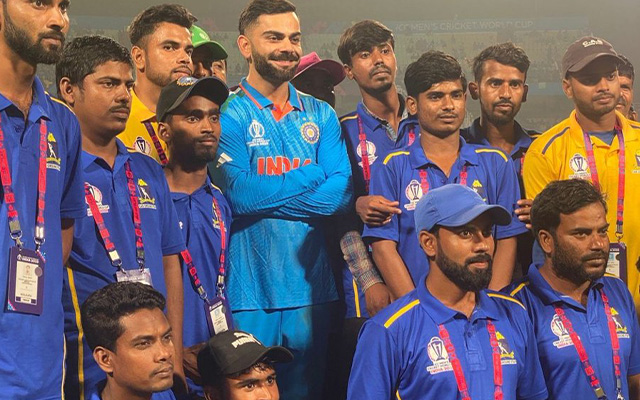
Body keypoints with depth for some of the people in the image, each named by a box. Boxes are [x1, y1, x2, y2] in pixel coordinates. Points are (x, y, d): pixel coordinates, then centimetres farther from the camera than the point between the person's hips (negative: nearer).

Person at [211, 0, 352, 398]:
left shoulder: (320, 115, 11)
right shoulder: (228, 115, -3)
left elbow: (341, 192, -2)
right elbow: (240, 194, -17)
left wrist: (267, 194, -14)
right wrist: (312, 175, -8)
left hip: (311, 286, 4)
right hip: (249, 289, -4)